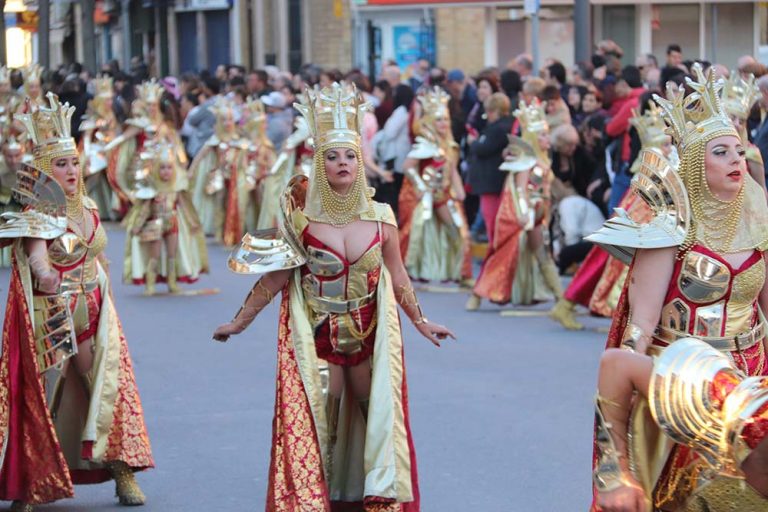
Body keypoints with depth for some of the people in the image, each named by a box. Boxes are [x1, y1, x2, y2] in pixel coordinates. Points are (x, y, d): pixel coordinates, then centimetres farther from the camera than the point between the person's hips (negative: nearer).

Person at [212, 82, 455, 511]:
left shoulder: (381, 217, -2)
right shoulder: (301, 216, -7)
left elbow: (397, 277, 7)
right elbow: (275, 276, -2)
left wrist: (420, 321, 9)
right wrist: (240, 322, 0)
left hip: (370, 334, 2)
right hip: (316, 336, -2)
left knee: (379, 421, 8)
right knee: (316, 426, -1)